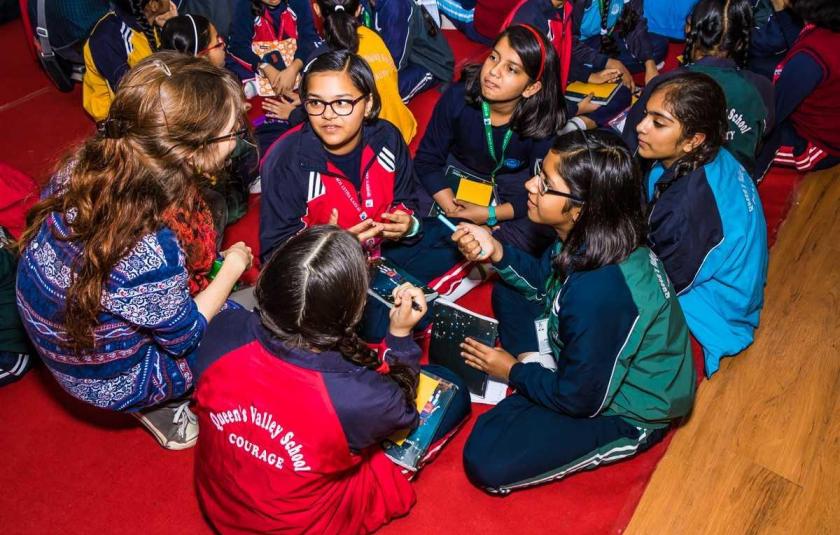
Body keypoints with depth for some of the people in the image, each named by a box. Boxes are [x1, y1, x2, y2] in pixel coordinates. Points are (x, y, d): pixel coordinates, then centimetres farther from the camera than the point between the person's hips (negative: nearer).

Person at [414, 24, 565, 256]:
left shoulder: (544, 122, -25)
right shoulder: (458, 97, -24)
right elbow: (428, 160, -15)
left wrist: (490, 215, -29)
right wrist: (453, 210, -26)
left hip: (514, 181, 0)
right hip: (458, 168, 1)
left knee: (537, 235, -28)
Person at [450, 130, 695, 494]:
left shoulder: (600, 293, -39)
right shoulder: (590, 235, -14)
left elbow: (581, 398, -25)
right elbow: (546, 280, 7)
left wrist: (514, 372, -9)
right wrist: (496, 253, -12)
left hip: (626, 410, -8)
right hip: (592, 358, 8)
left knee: (485, 463, -18)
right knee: (510, 292, 14)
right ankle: (537, 368, 1)